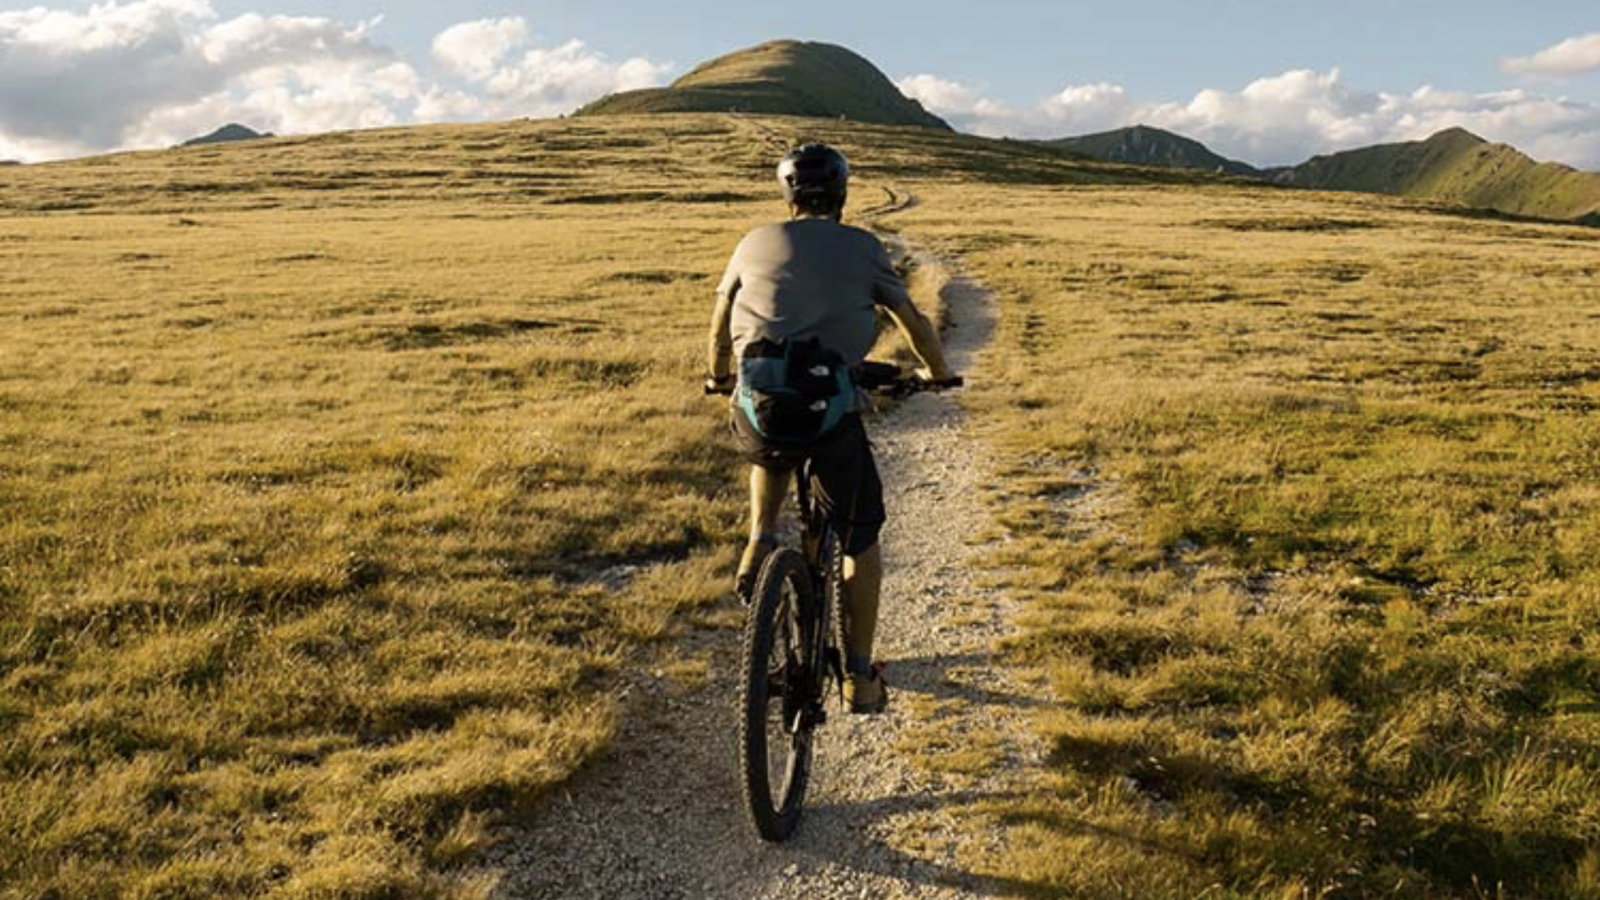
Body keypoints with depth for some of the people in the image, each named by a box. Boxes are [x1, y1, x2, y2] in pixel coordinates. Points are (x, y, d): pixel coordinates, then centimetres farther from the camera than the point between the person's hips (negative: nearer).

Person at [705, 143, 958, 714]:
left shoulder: (757, 242, 18)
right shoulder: (862, 248, 14)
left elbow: (720, 326, 28)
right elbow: (914, 322, 20)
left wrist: (720, 377, 47)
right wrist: (938, 373, 39)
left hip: (758, 405, 2)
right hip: (832, 409, -2)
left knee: (772, 455, 40)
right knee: (861, 536, 19)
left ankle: (760, 541, 18)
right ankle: (861, 676, 20)